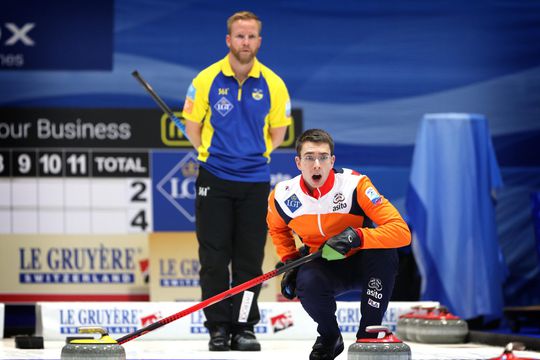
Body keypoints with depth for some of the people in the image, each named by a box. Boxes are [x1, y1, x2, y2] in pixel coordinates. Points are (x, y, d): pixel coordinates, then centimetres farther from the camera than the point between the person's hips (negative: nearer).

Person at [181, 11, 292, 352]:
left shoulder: (273, 84, 0)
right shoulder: (207, 80, -4)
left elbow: (279, 130, 11)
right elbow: (192, 125, 5)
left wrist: (259, 155, 4)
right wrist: (210, 154, 1)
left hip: (255, 181, 1)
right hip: (214, 181, -1)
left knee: (250, 259, 4)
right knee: (214, 256, 0)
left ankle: (244, 327, 11)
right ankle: (218, 327, 8)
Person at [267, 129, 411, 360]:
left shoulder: (355, 185, -24)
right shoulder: (283, 196, -12)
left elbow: (402, 232, -31)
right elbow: (277, 228, 15)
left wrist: (356, 236, -42)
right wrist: (290, 261, 1)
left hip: (361, 264, -1)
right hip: (323, 268, 1)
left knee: (384, 249, -34)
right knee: (307, 283, -34)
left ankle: (368, 333, -16)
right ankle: (329, 338, 1)